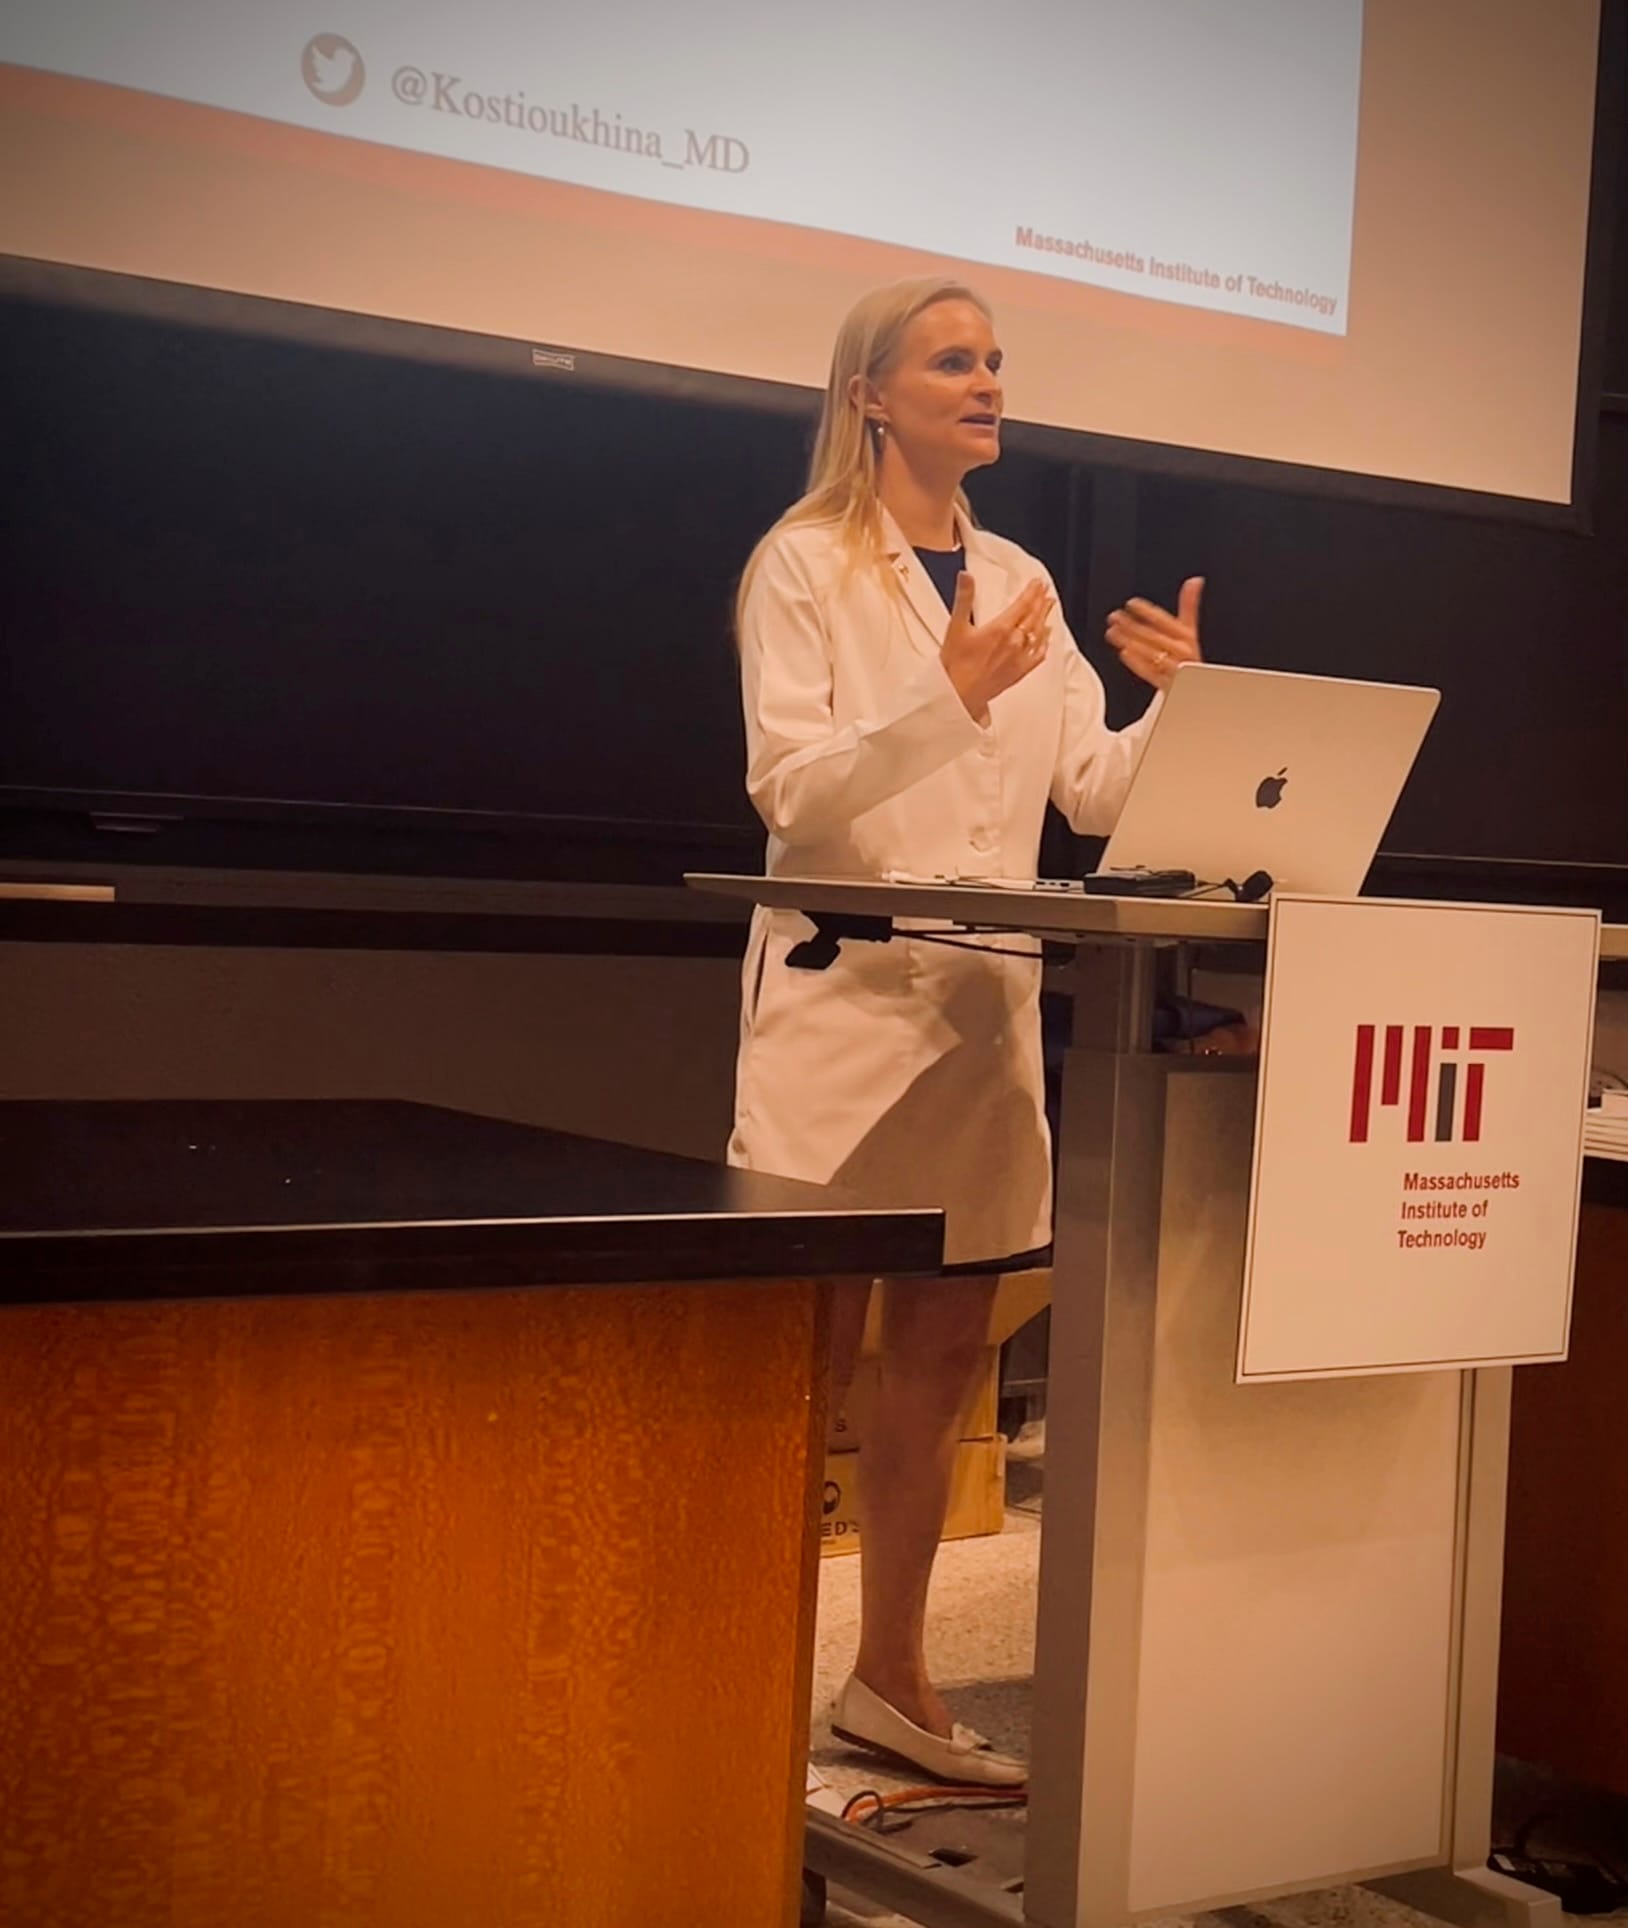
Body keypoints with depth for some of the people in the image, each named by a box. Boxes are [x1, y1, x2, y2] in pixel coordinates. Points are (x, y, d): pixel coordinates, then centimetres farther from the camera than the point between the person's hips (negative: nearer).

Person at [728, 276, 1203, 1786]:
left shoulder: (1019, 581, 15)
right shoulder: (805, 566, -2)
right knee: (809, 1364, -5)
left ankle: (891, 1679, 21)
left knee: (940, 1359, 9)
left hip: (986, 1010, 6)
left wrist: (1177, 702, -7)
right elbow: (789, 787, -13)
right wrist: (952, 695, -22)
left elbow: (1095, 789, 11)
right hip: (847, 998, -6)